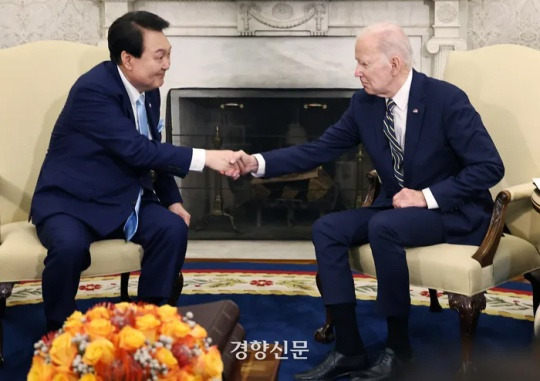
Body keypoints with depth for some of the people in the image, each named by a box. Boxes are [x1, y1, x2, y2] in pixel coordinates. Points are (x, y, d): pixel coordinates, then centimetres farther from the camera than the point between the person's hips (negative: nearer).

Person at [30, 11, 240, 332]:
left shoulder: (149, 90, 2)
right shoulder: (93, 89, -23)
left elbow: (154, 150, 14)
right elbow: (136, 150, -31)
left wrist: (172, 200, 2)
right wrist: (204, 158, -32)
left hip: (123, 199, 7)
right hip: (69, 200, -6)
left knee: (173, 228, -16)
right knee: (69, 246, -34)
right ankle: (58, 331, -8)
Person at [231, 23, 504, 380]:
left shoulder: (447, 99, -18)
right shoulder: (364, 103, -2)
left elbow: (490, 167, -17)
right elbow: (320, 149, -2)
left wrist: (428, 196, -24)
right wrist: (258, 162, -13)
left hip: (454, 209, -6)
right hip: (397, 207, 6)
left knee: (383, 227, -34)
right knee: (327, 228, -14)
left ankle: (398, 347, -15)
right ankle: (349, 350, -11)